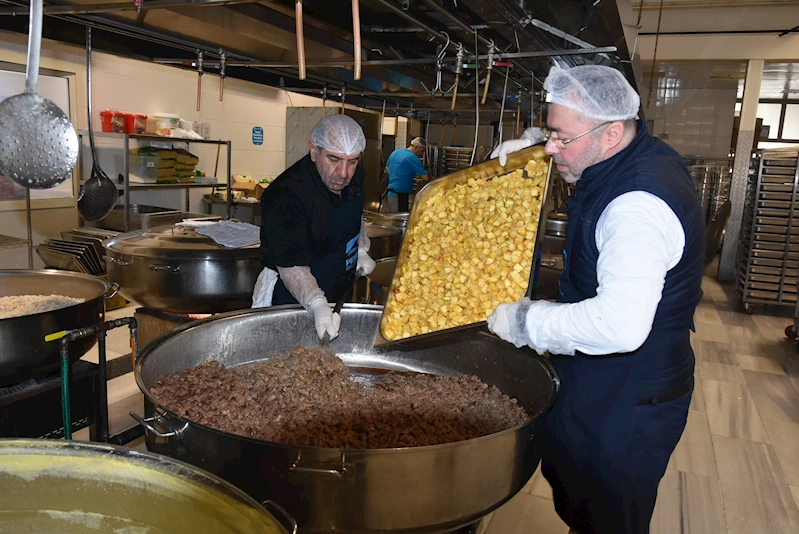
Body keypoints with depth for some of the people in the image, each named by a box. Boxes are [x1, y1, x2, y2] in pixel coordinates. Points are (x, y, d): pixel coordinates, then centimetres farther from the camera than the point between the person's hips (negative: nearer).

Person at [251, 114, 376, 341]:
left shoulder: (354, 176, -5)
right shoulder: (287, 197, -29)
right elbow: (291, 265, -31)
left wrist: (361, 250, 3)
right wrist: (317, 305, -45)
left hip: (339, 294, 7)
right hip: (292, 298, -7)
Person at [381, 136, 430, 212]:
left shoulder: (396, 152, 11)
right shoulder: (413, 158, -14)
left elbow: (387, 169, 24)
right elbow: (426, 177, -19)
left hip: (388, 192, 9)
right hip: (399, 196, -9)